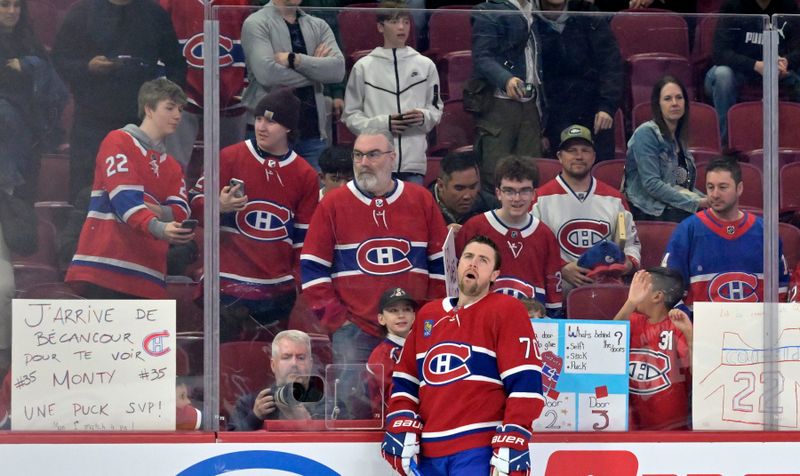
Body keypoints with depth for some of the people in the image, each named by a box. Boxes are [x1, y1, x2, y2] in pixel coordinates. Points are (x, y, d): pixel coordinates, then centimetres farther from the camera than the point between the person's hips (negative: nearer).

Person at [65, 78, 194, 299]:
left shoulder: (172, 166, 24)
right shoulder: (119, 141, 3)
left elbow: (181, 214, 7)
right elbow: (123, 197, -13)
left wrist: (153, 210, -15)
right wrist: (157, 228, -28)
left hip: (146, 277, 7)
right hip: (104, 263, -7)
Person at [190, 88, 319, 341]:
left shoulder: (305, 175, 9)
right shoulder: (229, 158, 1)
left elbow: (304, 238, 13)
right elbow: (196, 201, 4)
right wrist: (219, 206, -18)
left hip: (278, 290, 3)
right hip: (229, 284, -3)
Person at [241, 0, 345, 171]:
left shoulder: (319, 26, 14)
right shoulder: (257, 24, -1)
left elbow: (338, 68, -3)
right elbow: (266, 72, -17)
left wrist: (295, 60, -15)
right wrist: (314, 66, -4)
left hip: (313, 132, 5)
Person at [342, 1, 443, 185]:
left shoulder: (425, 65, 9)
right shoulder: (363, 66, 4)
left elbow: (436, 109, 15)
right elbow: (351, 116, 5)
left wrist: (423, 117, -7)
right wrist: (382, 123, -10)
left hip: (414, 161, 2)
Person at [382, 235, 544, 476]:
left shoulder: (506, 310, -1)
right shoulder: (427, 315, 19)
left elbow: (525, 381, -9)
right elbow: (405, 379, 22)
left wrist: (511, 443, -16)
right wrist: (401, 428, 7)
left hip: (480, 451, -7)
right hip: (430, 451, 7)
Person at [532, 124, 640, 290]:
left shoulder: (614, 198, 15)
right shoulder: (541, 199, 3)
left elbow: (631, 243, 23)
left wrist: (629, 263, 0)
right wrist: (561, 270, -16)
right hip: (561, 289, -3)